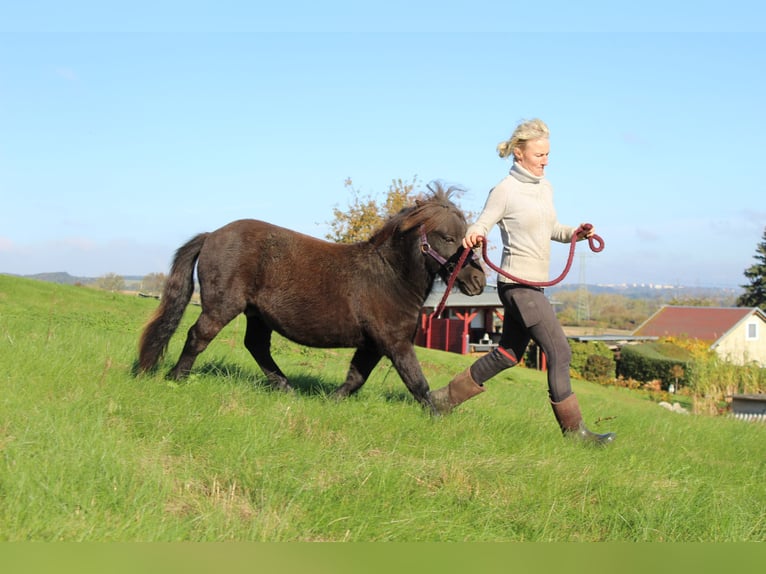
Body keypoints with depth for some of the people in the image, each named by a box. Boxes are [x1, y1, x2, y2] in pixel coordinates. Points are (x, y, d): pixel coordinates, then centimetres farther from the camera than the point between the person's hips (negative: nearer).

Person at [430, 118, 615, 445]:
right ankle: (573, 430, 2)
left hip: (534, 284, 9)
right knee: (559, 352, -8)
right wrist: (472, 237, -33)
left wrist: (574, 234, 4)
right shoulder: (505, 191, -11)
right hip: (518, 283, -9)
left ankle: (445, 398, 27)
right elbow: (480, 226, -10)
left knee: (508, 354, 17)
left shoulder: (545, 188, 12)